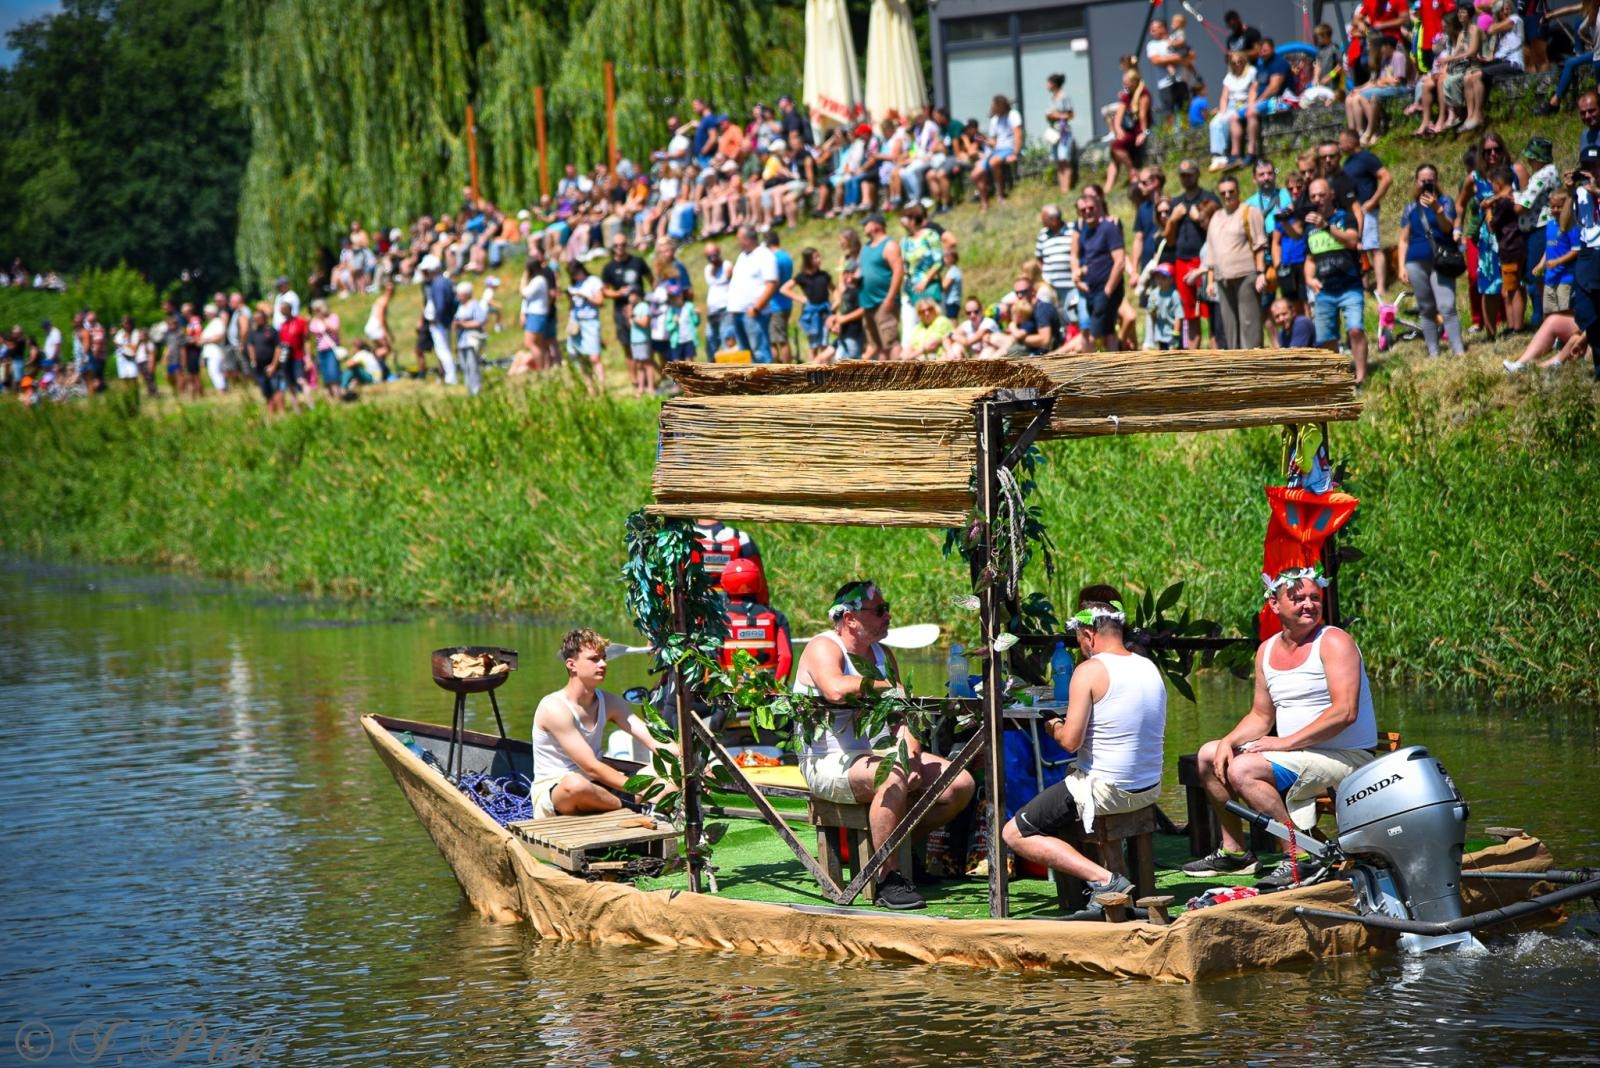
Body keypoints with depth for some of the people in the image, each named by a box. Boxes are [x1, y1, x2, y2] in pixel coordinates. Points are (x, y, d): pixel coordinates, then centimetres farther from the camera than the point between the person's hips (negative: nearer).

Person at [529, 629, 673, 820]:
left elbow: (654, 742, -7)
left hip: (594, 789, 7)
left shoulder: (609, 703, 5)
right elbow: (591, 767, -23)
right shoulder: (554, 708, -18)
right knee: (576, 784, -41)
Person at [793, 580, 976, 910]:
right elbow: (836, 690, -31)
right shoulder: (824, 648, -9)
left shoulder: (882, 654, 17)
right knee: (894, 776, -37)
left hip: (880, 755, 8)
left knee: (960, 783, -8)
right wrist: (885, 686, -16)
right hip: (831, 764, -8)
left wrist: (911, 751, -7)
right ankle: (888, 879, -29)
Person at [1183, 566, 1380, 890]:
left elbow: (1345, 712, -24)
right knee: (1209, 755, 11)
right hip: (1295, 754, 9)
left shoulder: (1334, 642, -14)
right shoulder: (1267, 651, 9)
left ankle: (1302, 858, -23)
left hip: (1345, 756, -9)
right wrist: (1228, 742, -3)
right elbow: (1261, 716, 17)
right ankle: (1234, 851, 17)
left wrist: (1287, 742, -23)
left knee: (1242, 771, -26)